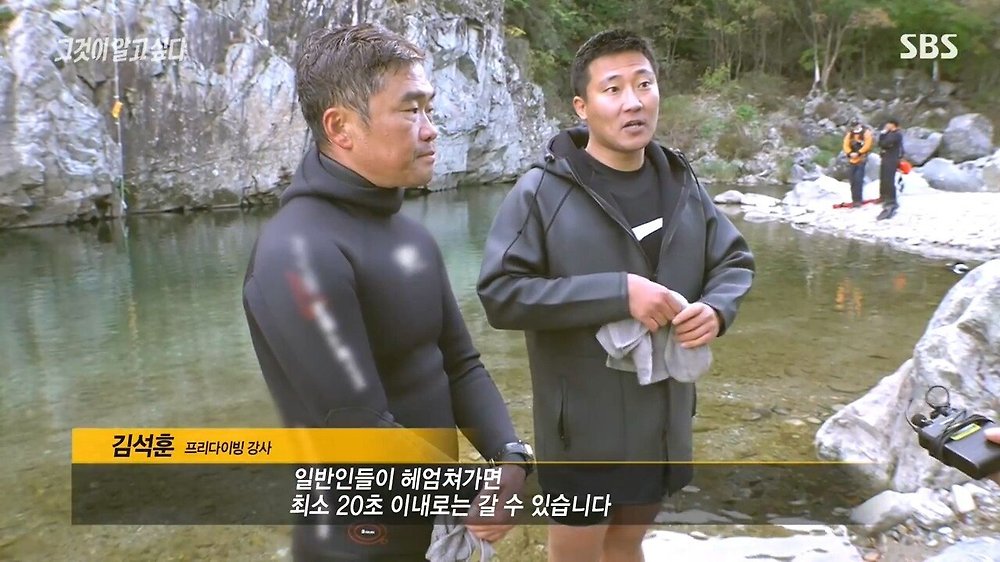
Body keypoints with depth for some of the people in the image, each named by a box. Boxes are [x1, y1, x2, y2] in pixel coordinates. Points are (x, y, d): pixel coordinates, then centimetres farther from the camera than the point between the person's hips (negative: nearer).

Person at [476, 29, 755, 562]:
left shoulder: (682, 183, 2)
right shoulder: (542, 191, -16)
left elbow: (735, 262, 10)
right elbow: (499, 293, -21)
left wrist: (716, 308, -14)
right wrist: (618, 292, -28)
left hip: (662, 418, 5)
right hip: (583, 427, -5)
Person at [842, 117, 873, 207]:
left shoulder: (866, 132, -1)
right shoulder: (850, 134, 13)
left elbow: (867, 145, -10)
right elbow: (846, 145, 6)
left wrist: (858, 153, -18)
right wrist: (850, 153, -11)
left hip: (861, 159, -5)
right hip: (852, 159, 5)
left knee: (858, 179, -14)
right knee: (853, 180, 6)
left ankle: (858, 199, -13)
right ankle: (855, 199, 13)